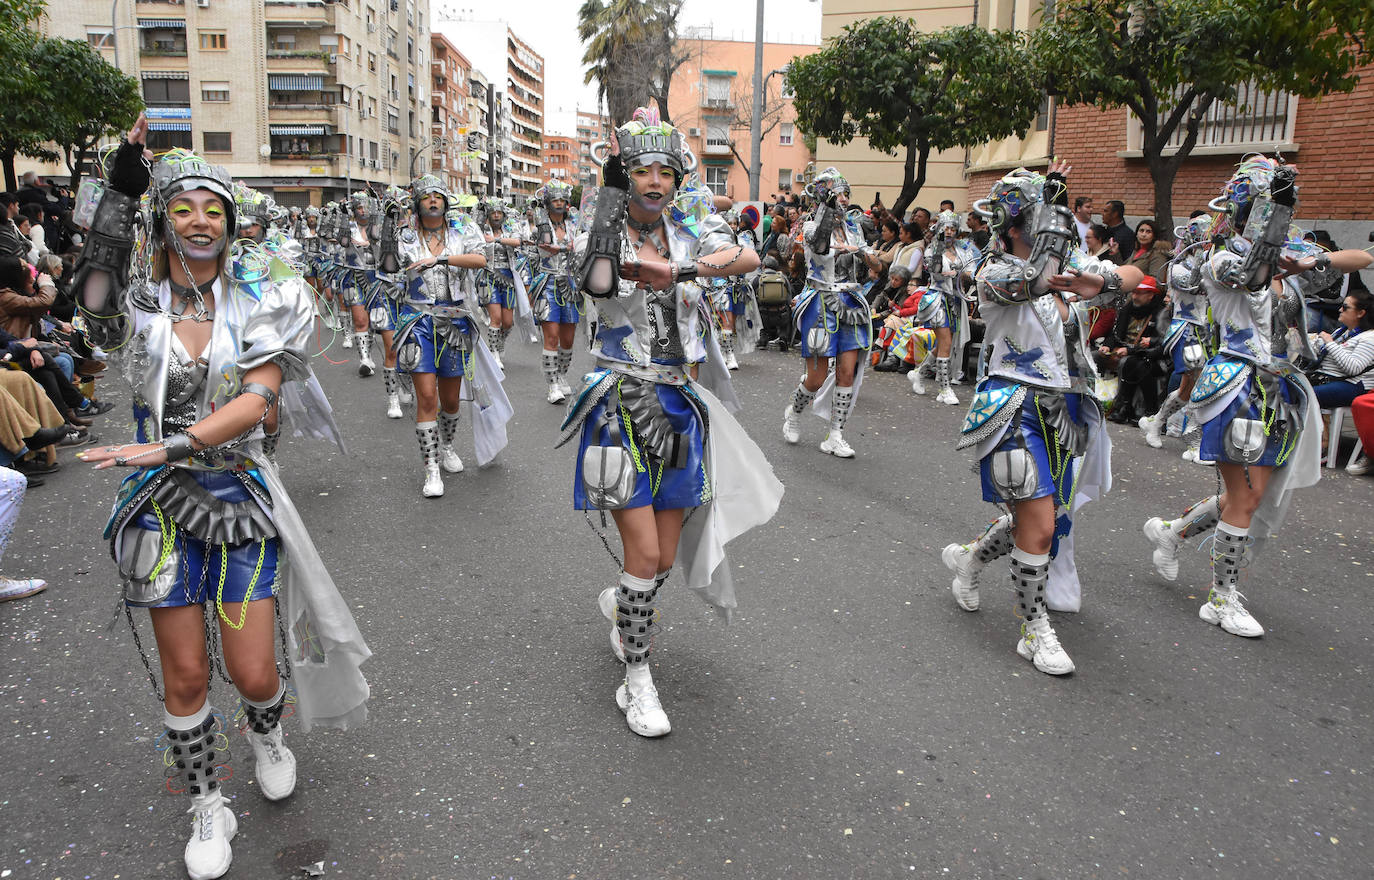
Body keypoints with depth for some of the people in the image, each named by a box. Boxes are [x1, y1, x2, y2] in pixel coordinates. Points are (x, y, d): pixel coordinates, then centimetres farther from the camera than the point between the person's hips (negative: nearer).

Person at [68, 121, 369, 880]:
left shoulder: (259, 298, -2)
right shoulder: (138, 299, 1)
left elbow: (257, 399, -14)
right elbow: (93, 295, -24)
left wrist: (171, 446, -25)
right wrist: (119, 188, -22)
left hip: (241, 494, 0)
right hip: (163, 504, 1)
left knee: (255, 675, 1)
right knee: (185, 677, 8)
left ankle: (265, 734, 39)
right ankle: (207, 808, 31)